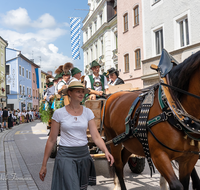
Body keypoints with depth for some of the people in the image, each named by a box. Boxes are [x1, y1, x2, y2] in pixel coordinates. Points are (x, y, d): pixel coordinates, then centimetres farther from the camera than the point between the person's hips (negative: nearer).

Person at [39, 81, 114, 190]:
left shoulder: (88, 112, 2)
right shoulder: (59, 113, -6)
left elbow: (96, 136, -3)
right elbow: (52, 140, -2)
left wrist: (106, 151, -22)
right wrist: (44, 165, 0)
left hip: (84, 155, 4)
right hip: (66, 156, -4)